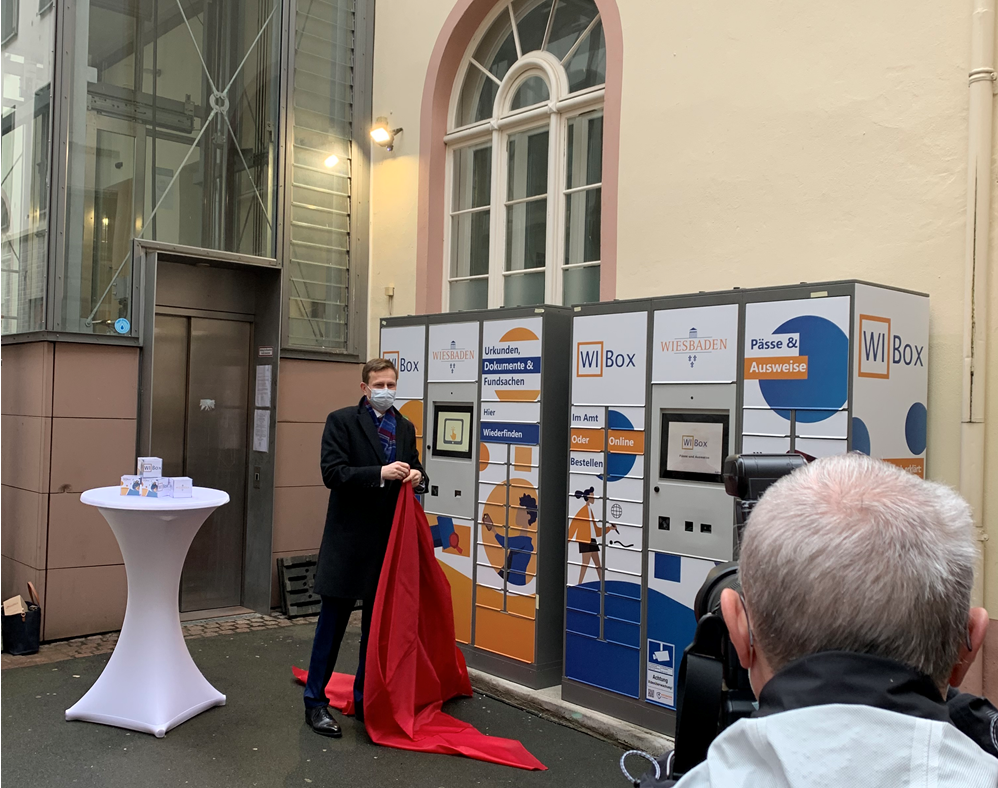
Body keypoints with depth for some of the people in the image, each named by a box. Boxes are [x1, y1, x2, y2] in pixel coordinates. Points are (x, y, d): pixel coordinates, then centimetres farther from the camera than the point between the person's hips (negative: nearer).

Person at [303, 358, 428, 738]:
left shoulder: (406, 428, 12)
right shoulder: (342, 421, -5)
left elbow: (414, 472, 17)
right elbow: (332, 473, -14)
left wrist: (417, 477, -7)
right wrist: (380, 473, -24)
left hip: (390, 539, 5)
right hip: (350, 538, -5)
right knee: (333, 621, 3)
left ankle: (366, 700, 27)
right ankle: (315, 702, 16)